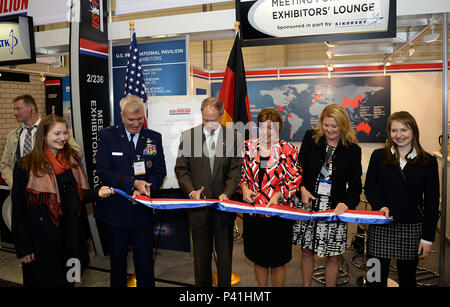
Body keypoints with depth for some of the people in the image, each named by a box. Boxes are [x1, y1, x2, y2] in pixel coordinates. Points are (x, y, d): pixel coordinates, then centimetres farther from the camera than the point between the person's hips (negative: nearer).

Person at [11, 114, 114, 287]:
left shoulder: (72, 159, 6)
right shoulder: (26, 165, -7)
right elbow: (18, 209, -6)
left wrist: (98, 193, -10)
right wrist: (23, 248, -9)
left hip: (71, 235, 4)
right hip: (42, 239, -3)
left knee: (68, 280, 15)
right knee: (44, 280, 10)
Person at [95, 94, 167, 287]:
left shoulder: (154, 138, 2)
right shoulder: (108, 136, -3)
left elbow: (159, 172, 1)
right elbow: (103, 171, -12)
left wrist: (144, 189, -18)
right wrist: (133, 183, -22)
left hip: (143, 212, 1)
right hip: (115, 210, 0)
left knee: (145, 260, 9)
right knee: (117, 259, 17)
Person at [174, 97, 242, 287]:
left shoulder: (233, 137, 0)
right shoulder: (188, 136, 1)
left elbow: (235, 171, -2)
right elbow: (181, 169, 0)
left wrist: (226, 193, -15)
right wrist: (191, 191, -14)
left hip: (224, 203, 0)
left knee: (225, 251, 12)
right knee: (201, 252, 13)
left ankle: (224, 284, 28)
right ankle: (202, 284, 30)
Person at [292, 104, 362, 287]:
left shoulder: (352, 149, -2)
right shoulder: (311, 138, 1)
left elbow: (355, 184, 0)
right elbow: (299, 167, 9)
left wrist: (347, 203, -18)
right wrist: (302, 188, -6)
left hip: (335, 208, -1)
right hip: (308, 203, 1)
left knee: (333, 256, 7)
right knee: (306, 250, 13)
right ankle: (306, 285, 32)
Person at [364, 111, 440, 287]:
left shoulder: (428, 161, 0)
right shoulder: (378, 156, 2)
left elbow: (432, 202, 2)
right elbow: (369, 188, 5)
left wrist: (428, 238, -1)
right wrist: (381, 206, -14)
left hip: (412, 228, 0)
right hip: (381, 228, 0)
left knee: (407, 279, 16)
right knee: (376, 278, 7)